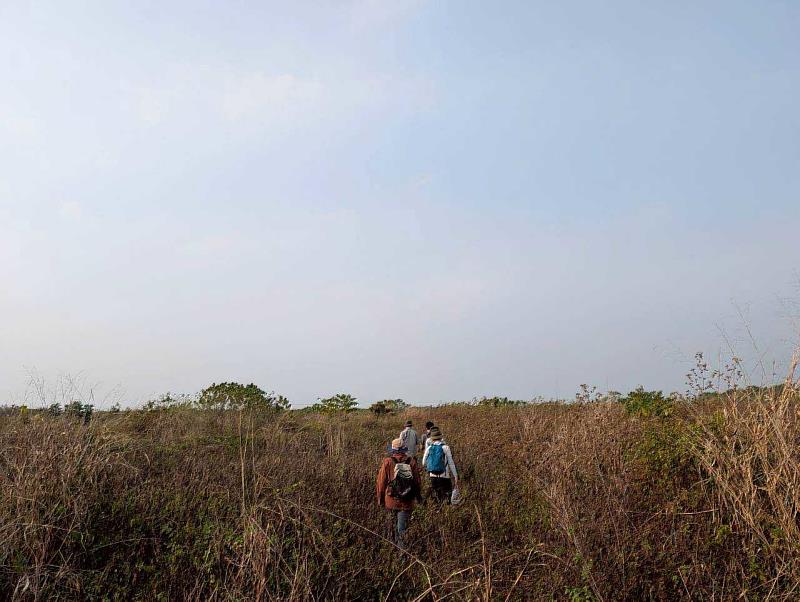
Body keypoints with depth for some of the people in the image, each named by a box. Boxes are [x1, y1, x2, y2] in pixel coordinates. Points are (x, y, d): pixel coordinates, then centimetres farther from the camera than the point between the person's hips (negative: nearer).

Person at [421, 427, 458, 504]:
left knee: (436, 498, 16)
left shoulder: (429, 448, 1)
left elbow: (424, 463, 11)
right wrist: (455, 476, -2)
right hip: (444, 476, -3)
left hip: (433, 476, 4)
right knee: (446, 498, 5)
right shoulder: (445, 448, -9)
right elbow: (451, 463, -8)